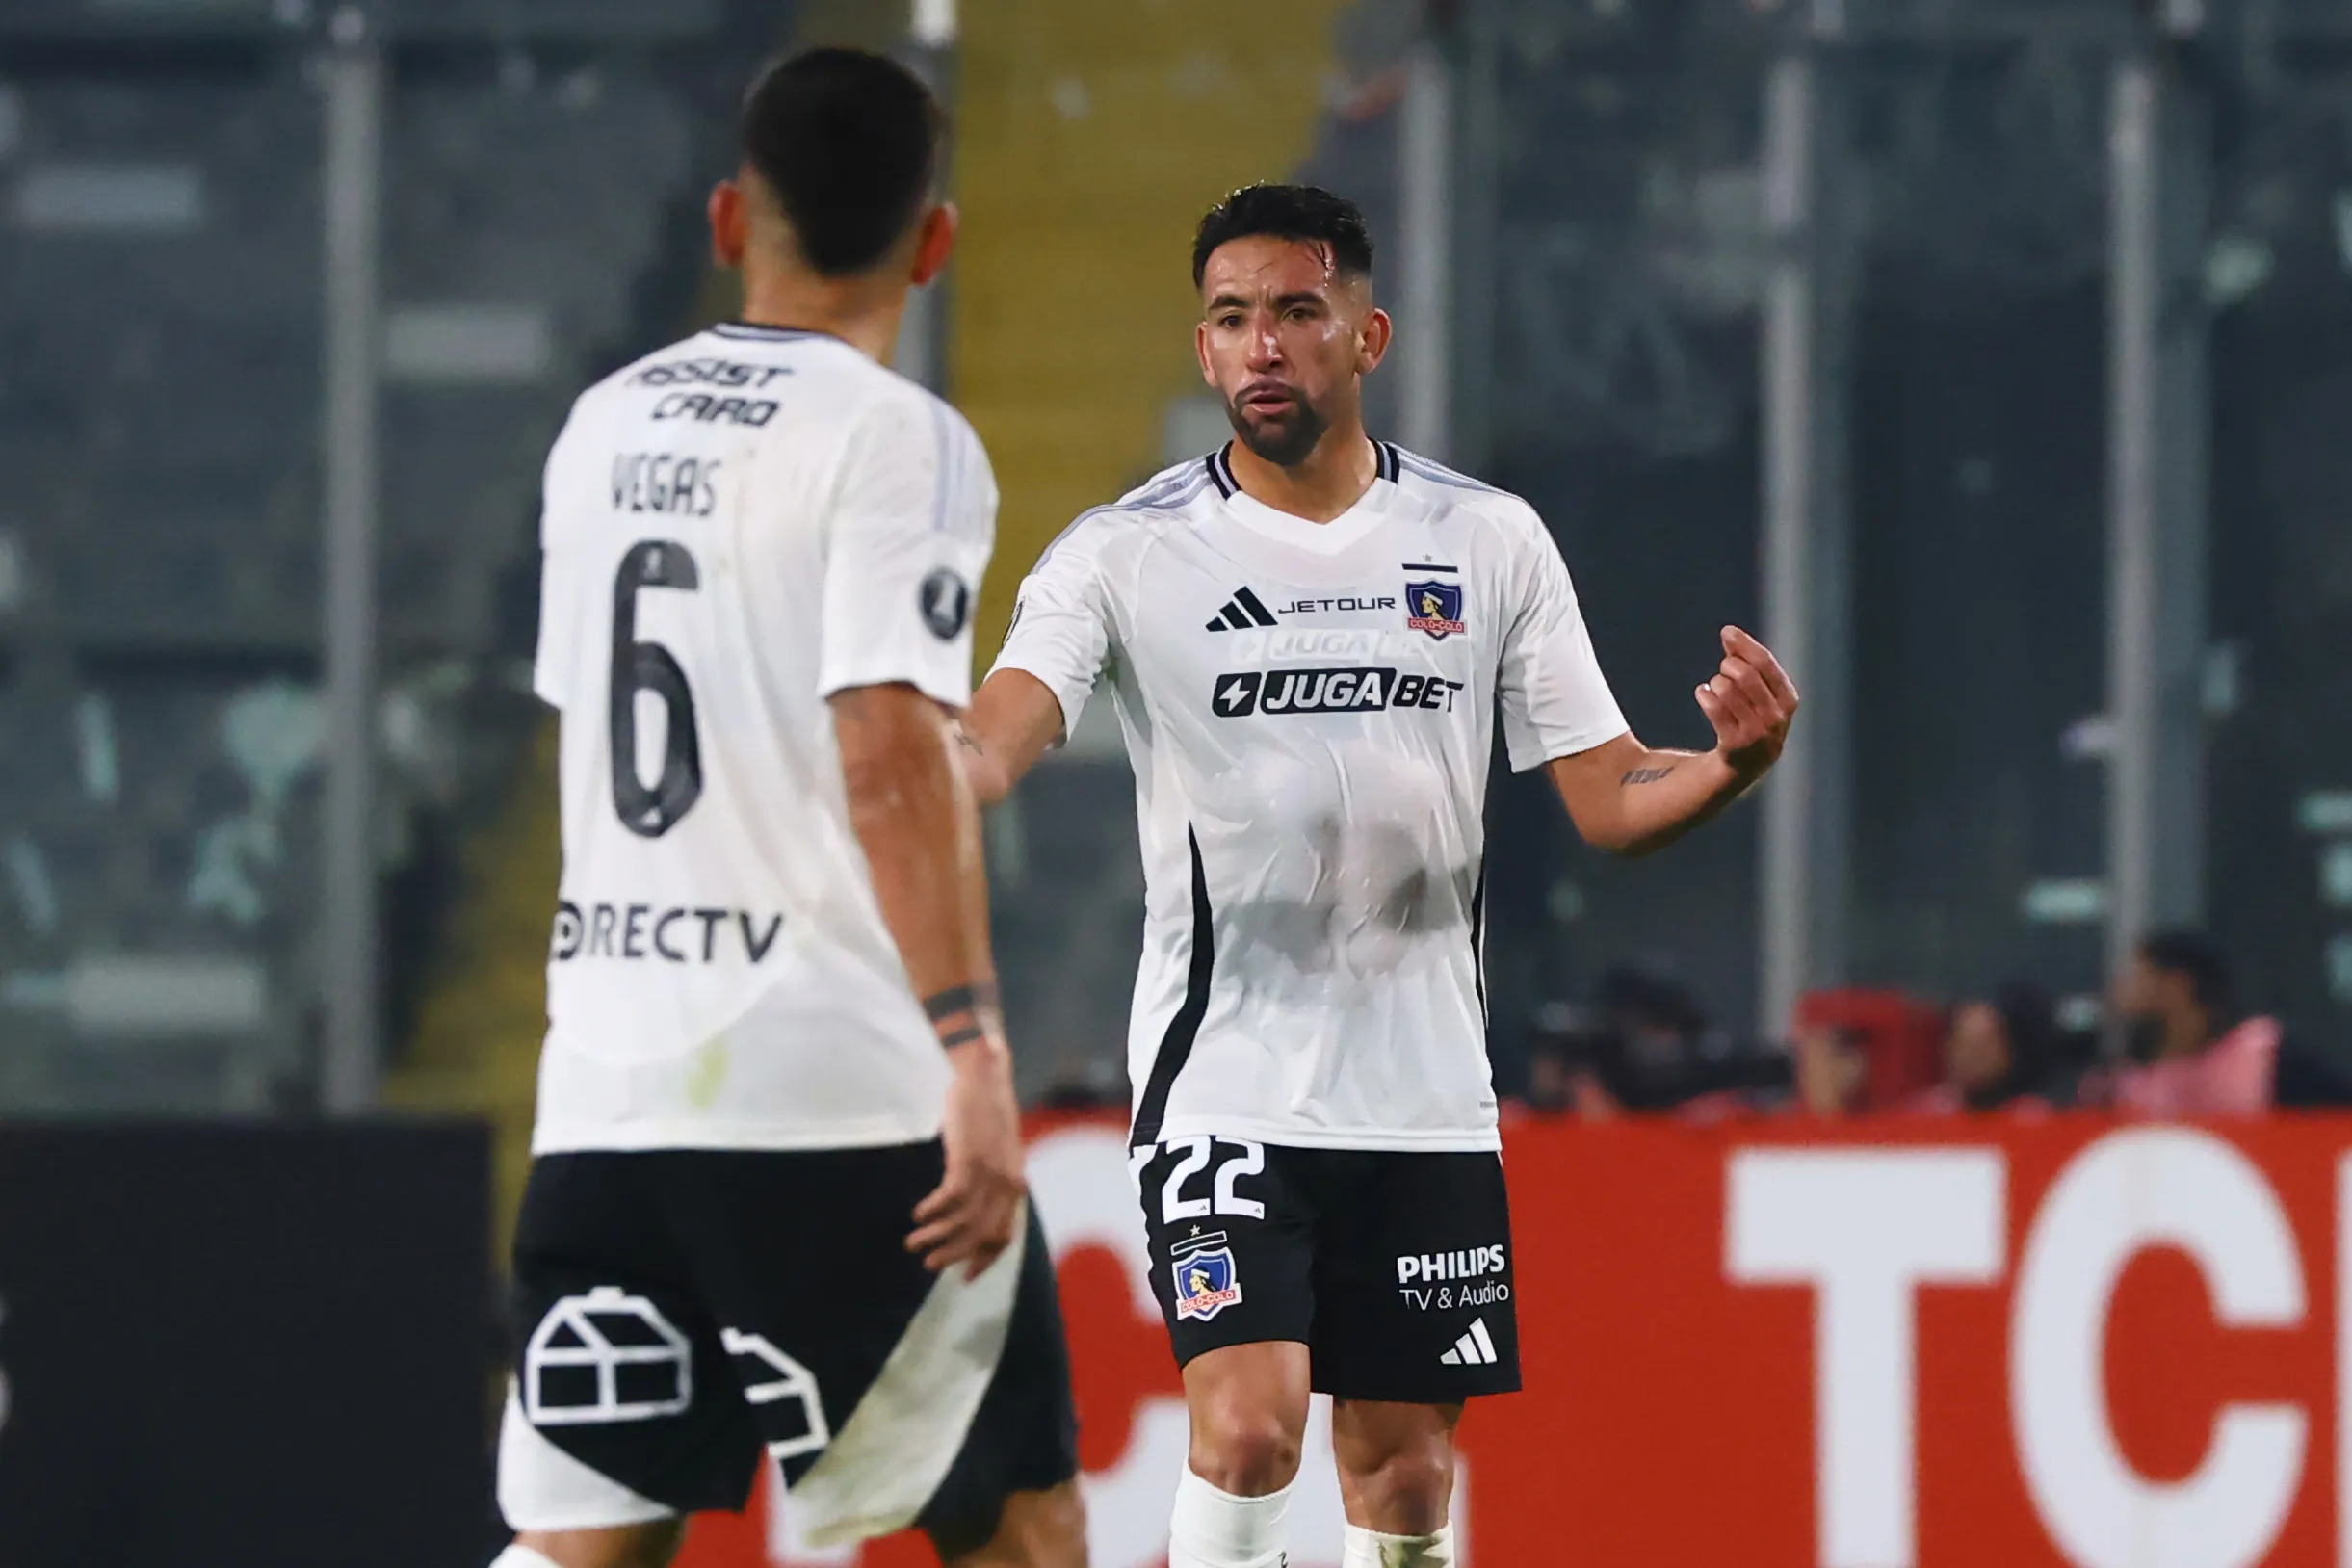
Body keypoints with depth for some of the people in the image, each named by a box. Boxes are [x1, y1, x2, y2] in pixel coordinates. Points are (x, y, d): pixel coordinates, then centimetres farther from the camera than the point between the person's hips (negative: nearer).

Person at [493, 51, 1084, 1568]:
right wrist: (973, 1050, -22)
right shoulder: (894, 439, -7)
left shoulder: (606, 428, 13)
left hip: (606, 1084, 6)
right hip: (843, 1098, -6)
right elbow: (892, 760, -18)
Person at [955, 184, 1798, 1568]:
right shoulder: (1127, 555, -4)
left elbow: (1611, 800, 5)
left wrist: (1735, 763, -16)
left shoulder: (1489, 542, 5)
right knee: (1249, 1428, -20)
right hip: (1225, 1080, -3)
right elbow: (990, 744, -18)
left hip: (1425, 1097, 3)